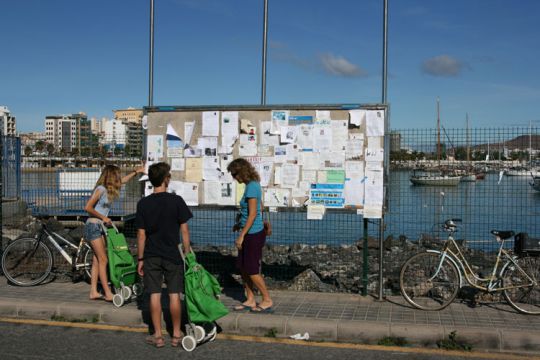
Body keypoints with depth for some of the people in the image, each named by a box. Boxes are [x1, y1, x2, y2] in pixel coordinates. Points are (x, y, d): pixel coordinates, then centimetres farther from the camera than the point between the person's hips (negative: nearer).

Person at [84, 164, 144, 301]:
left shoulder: (109, 189, 10)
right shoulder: (101, 189, -15)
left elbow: (123, 180, 28)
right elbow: (88, 208, -19)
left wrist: (136, 171, 30)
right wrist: (103, 217, -14)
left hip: (100, 227, 9)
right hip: (93, 226, -9)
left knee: (97, 260, 8)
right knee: (103, 260, -8)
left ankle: (93, 292, 11)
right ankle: (108, 294, -6)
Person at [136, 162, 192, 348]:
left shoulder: (143, 203, -4)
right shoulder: (176, 201, -8)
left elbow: (141, 234, -3)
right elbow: (184, 230, -6)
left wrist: (140, 259, 5)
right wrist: (187, 253, 4)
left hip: (151, 256, 1)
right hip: (173, 255, -1)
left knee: (155, 295, 6)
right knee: (174, 295, 7)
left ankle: (158, 336, 12)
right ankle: (176, 335, 15)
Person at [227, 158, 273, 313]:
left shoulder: (251, 187, -19)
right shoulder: (254, 185, 10)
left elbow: (252, 214, -22)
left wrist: (241, 236, -19)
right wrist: (241, 225, 24)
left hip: (253, 234, -10)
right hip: (251, 233, 10)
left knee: (252, 270, 0)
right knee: (243, 268, 14)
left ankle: (267, 300, 12)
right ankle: (250, 300, 22)